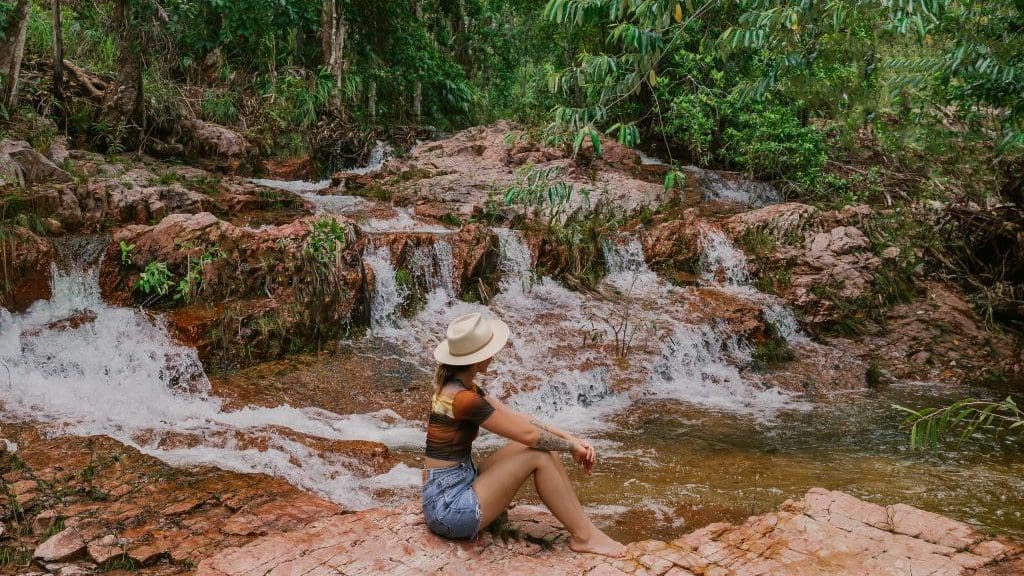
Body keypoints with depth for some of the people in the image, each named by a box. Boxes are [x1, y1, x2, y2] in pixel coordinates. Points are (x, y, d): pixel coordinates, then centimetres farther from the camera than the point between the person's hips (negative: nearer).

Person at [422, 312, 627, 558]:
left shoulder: (459, 384, 6)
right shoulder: (462, 398, -24)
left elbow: (515, 417, 8)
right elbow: (527, 434, -17)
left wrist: (568, 437, 1)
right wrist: (572, 446, -1)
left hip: (461, 485, 9)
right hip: (448, 507, -9)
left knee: (545, 445, 1)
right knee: (539, 455, -14)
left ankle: (582, 527, 2)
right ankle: (584, 536, -2)